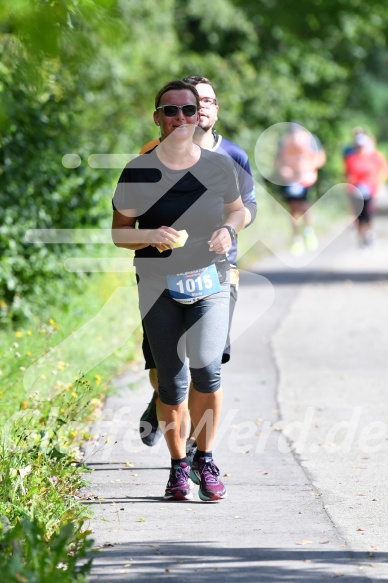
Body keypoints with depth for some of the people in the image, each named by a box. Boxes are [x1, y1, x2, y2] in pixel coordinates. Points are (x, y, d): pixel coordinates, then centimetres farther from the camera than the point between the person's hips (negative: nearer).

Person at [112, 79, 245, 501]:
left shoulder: (219, 166, 2)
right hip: (159, 287, 0)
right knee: (171, 381, 0)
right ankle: (178, 466, 19)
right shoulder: (138, 173, -3)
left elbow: (237, 210, 19)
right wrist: (151, 236, -18)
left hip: (210, 281, 0)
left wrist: (228, 230, -4)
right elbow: (118, 232, 2)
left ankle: (205, 458, 1)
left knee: (205, 366, -19)